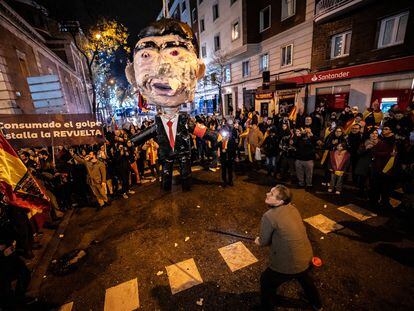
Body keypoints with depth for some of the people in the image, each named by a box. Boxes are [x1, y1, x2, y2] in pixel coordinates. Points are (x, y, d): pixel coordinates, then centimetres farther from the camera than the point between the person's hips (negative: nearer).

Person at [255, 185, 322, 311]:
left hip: (288, 265, -7)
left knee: (266, 282, 21)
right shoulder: (292, 208, -6)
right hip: (306, 257, 7)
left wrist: (259, 240, 9)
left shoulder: (269, 216, -28)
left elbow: (264, 242, -13)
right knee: (305, 278, 39)